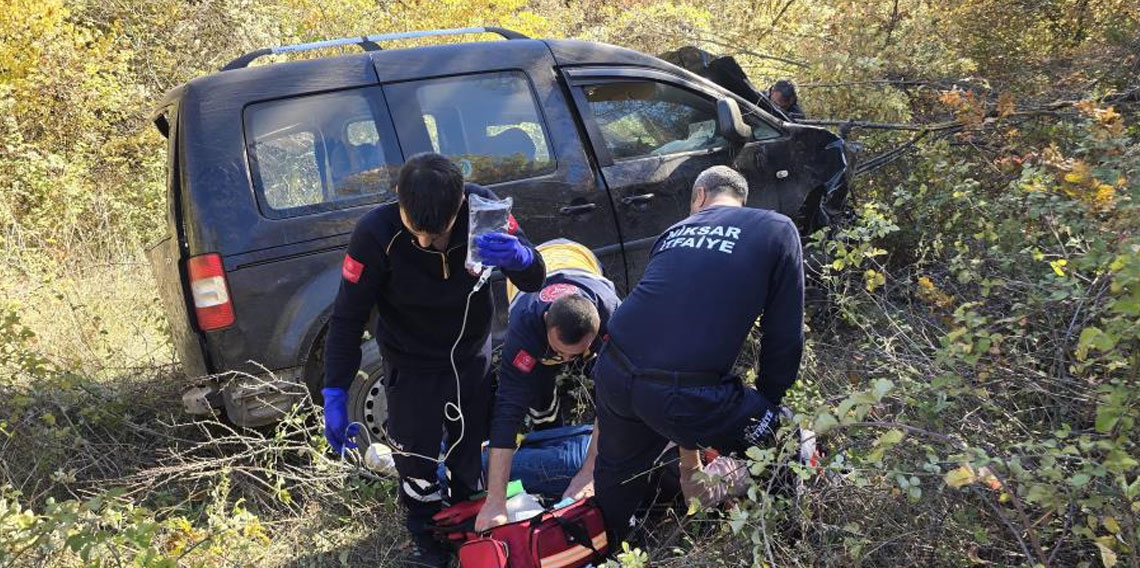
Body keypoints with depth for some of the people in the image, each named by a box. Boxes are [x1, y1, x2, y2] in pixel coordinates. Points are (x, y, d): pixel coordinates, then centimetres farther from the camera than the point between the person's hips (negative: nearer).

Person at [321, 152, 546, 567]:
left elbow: (535, 281, -18)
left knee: (471, 450, 19)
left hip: (472, 356, 3)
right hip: (412, 366, -2)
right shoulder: (376, 233, -31)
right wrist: (335, 394, -21)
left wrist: (520, 258, -42)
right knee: (416, 457, 4)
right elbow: (348, 318, -20)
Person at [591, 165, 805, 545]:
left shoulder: (675, 232, 23)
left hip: (613, 373, 6)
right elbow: (785, 336, 4)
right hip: (683, 394, -5)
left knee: (618, 472, 33)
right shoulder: (777, 230, 9)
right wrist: (766, 404, 24)